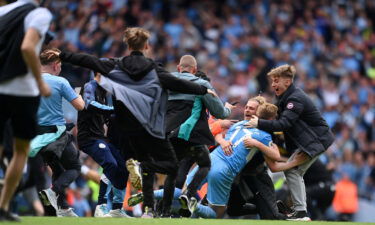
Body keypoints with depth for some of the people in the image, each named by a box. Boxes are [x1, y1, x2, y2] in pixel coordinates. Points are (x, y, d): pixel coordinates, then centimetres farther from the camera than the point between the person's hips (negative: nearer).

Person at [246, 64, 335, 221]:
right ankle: (301, 211, 14)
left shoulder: (296, 99, -20)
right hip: (305, 140, 11)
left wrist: (259, 124, -34)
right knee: (296, 172, 11)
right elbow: (279, 118, 11)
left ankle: (301, 212, -19)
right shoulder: (286, 97, 13)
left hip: (316, 140, -11)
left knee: (292, 171, -16)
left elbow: (284, 123, -31)